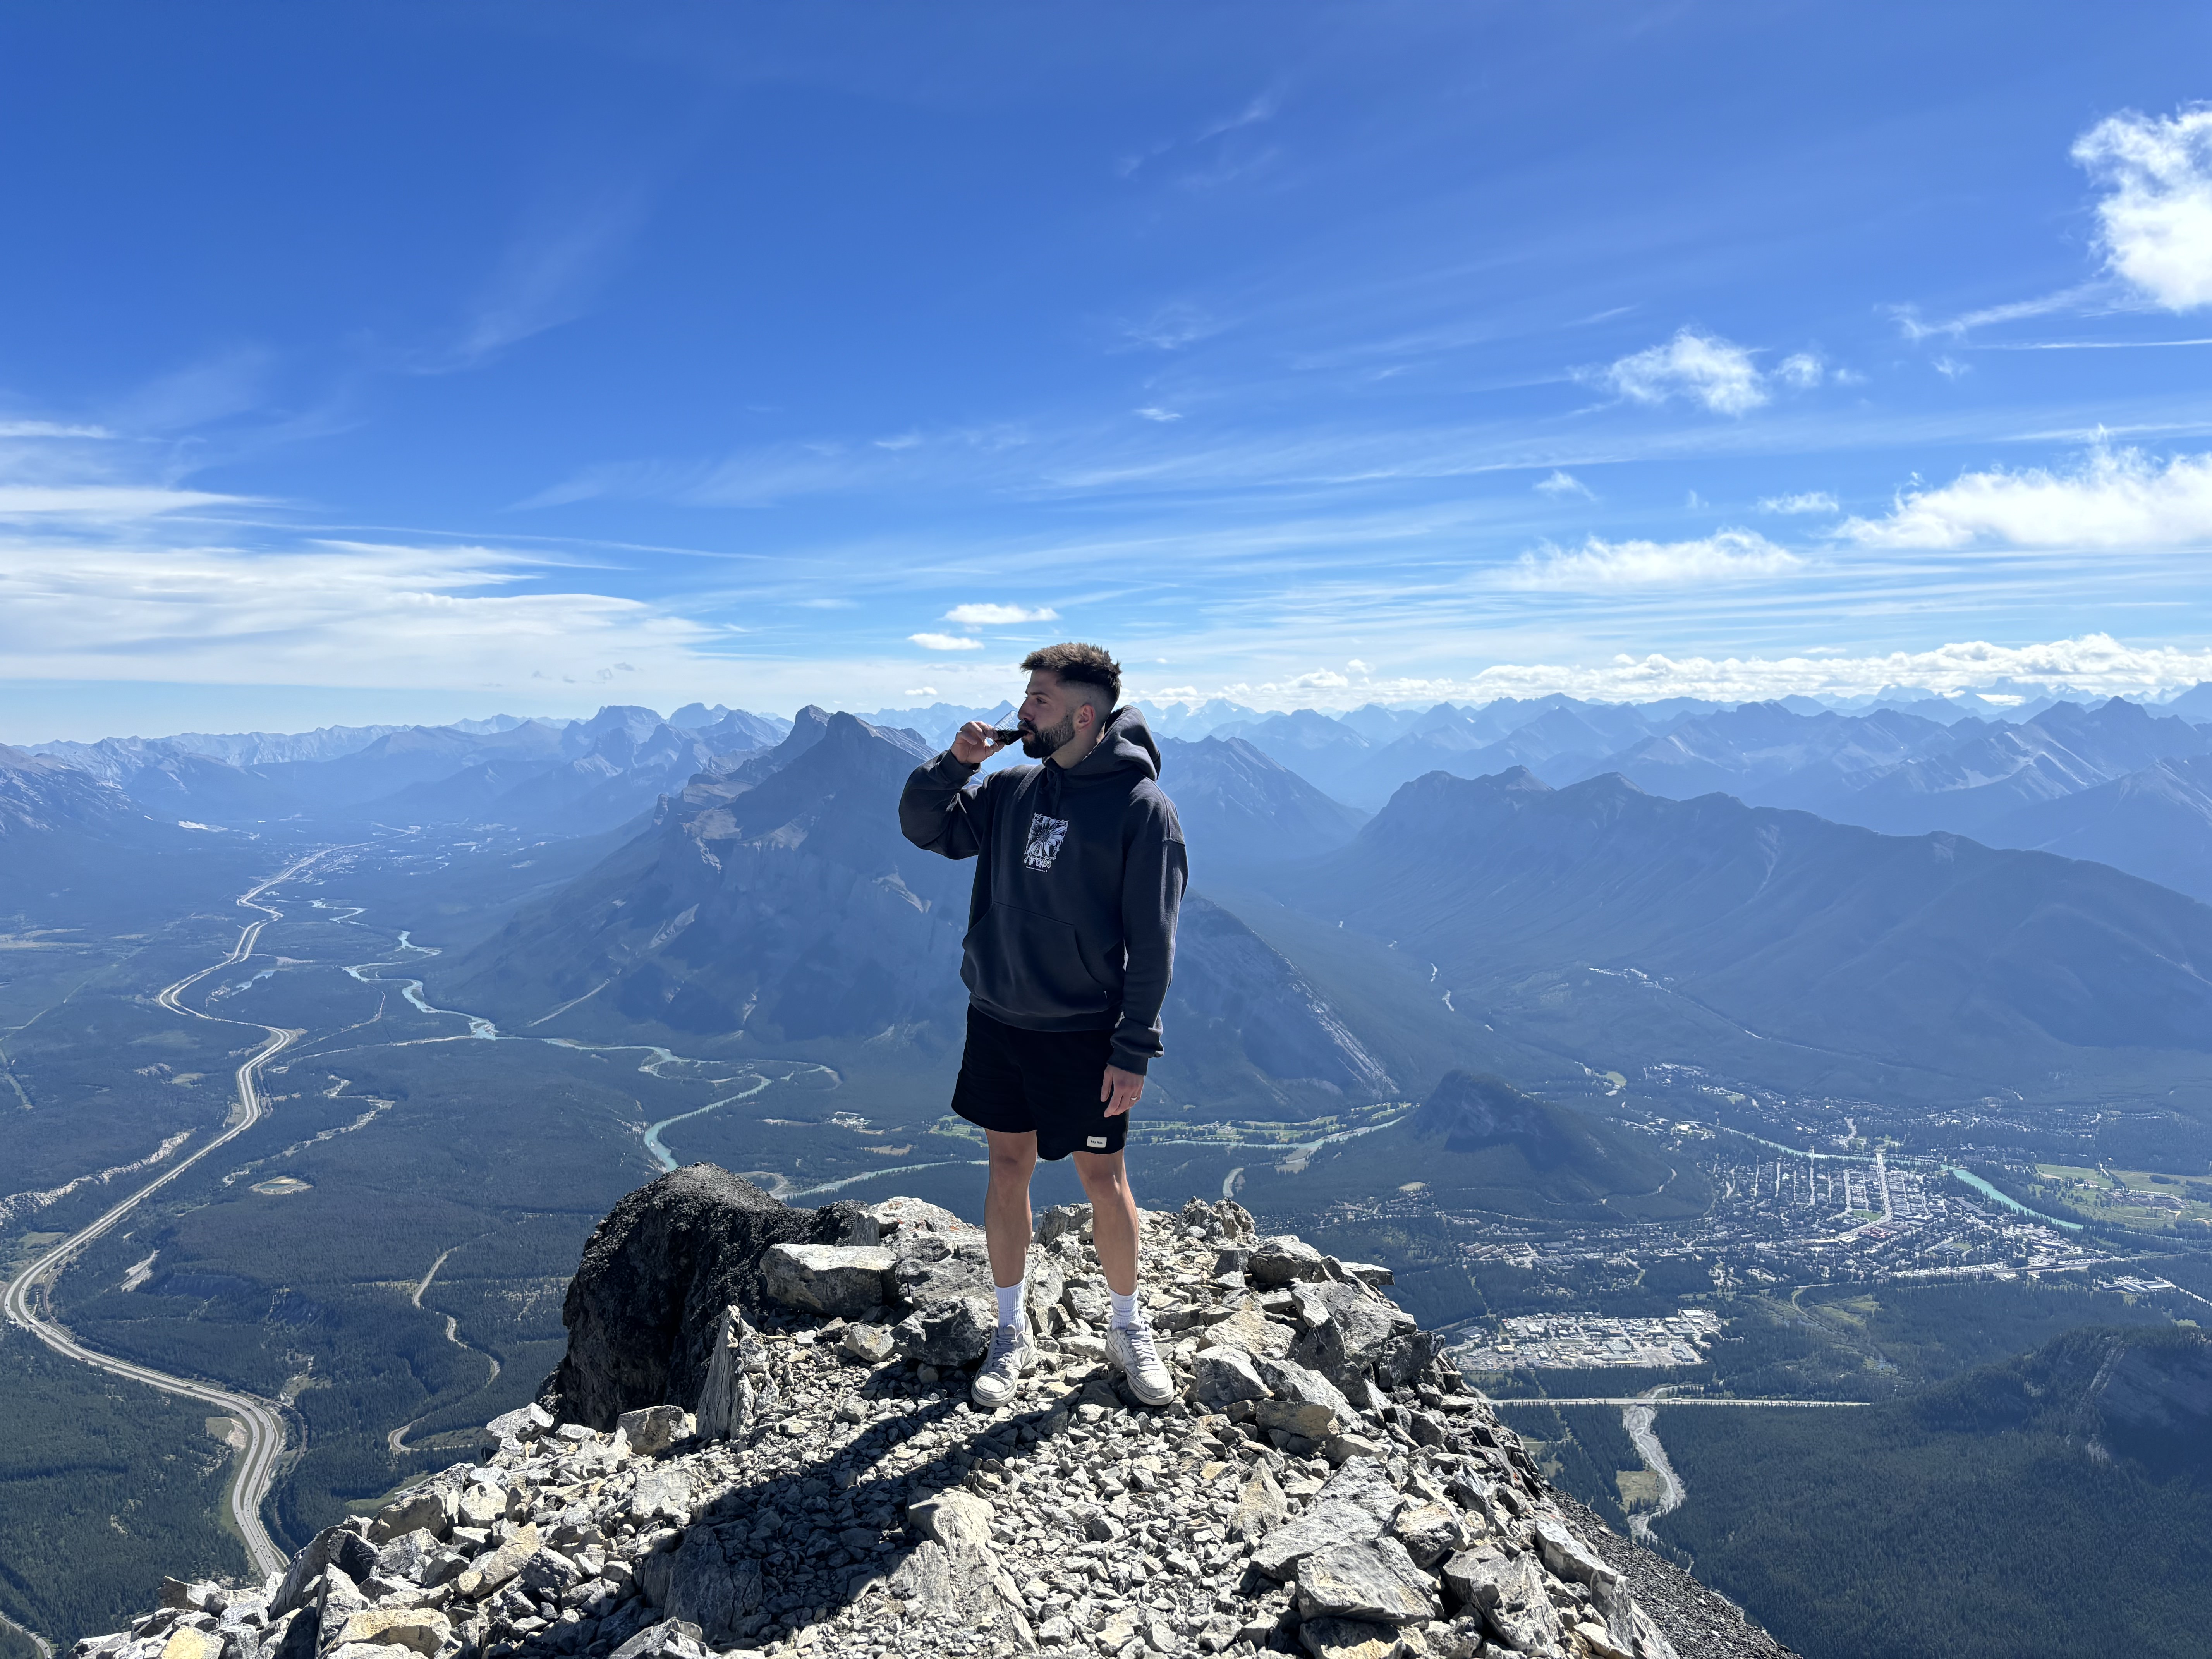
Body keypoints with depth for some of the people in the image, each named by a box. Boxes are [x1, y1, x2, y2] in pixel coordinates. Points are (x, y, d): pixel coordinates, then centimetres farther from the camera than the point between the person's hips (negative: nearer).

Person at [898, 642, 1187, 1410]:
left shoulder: (1141, 807, -13)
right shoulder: (1012, 788, 3)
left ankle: (1128, 1329, 30)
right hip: (997, 1020, 5)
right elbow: (923, 826, 12)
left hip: (1083, 1034, -5)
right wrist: (955, 763, -6)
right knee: (1008, 1168, 12)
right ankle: (1013, 1332, 29)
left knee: (1103, 1177, 7)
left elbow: (1151, 941, -12)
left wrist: (1134, 1050, -14)